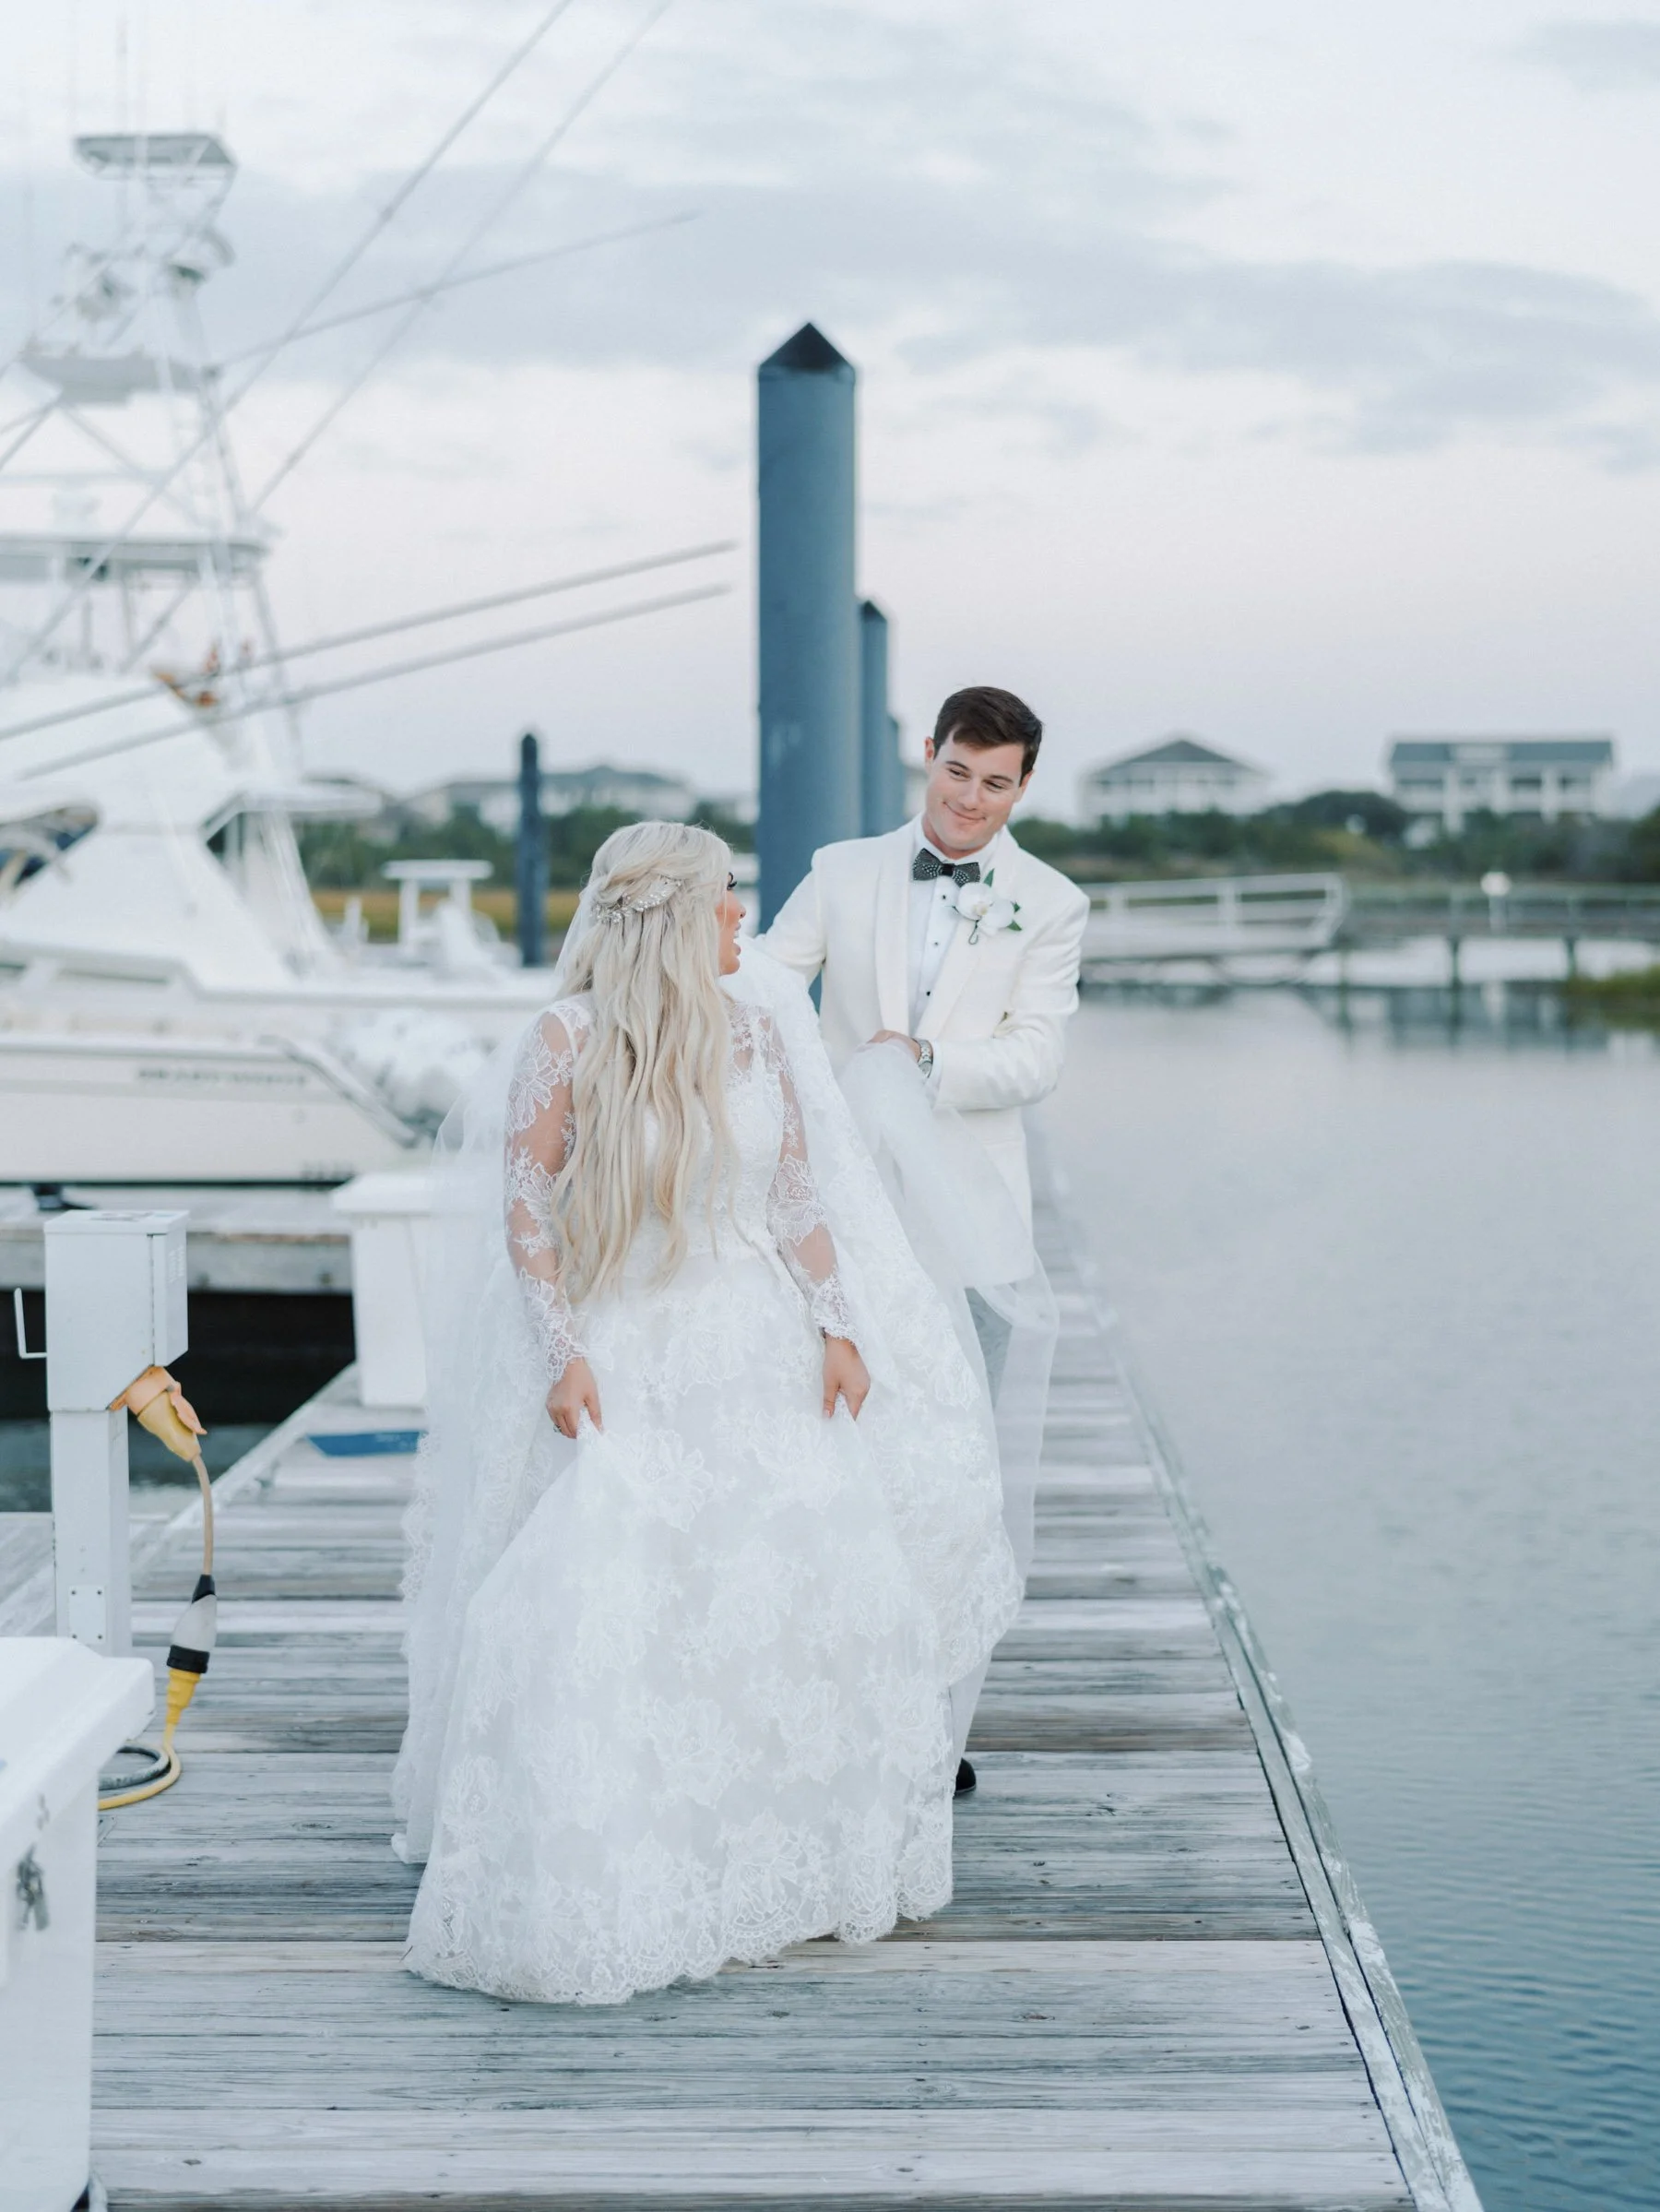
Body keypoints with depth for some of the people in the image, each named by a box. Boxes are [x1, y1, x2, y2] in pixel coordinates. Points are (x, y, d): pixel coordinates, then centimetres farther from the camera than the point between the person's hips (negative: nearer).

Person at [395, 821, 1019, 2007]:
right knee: (612, 1623, -6)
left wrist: (837, 1329, 2)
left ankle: (788, 1864, 23)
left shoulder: (754, 1026, 5)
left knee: (802, 1597, 6)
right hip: (626, 1364, -5)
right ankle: (603, 1890, 6)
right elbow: (525, 1209, -8)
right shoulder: (570, 1040, -9)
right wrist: (561, 1355, -15)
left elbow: (800, 1191, 8)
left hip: (759, 1354, 5)